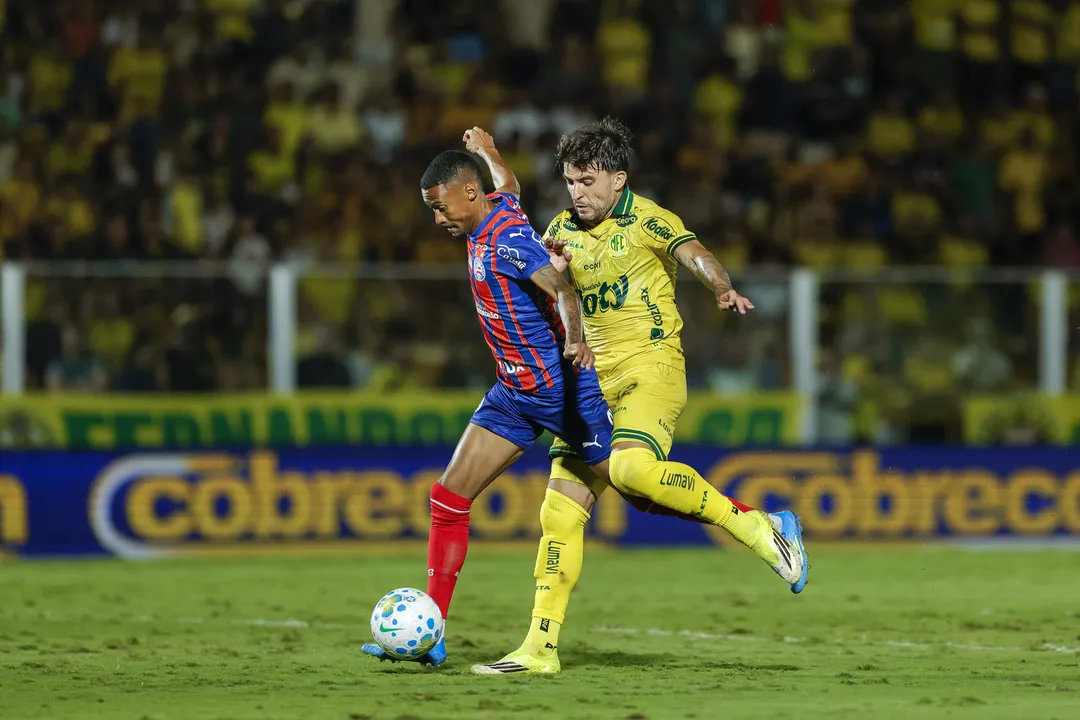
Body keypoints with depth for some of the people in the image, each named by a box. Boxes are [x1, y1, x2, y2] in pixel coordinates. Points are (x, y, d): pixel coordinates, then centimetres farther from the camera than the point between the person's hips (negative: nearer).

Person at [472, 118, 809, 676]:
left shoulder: (645, 219, -5)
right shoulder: (564, 230, 13)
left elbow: (693, 253, -22)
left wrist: (723, 288, -44)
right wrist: (552, 270, -4)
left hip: (652, 365, -6)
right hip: (595, 376, 6)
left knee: (632, 468, -34)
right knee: (560, 511, 0)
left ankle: (757, 527, -22)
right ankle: (539, 649, 5)